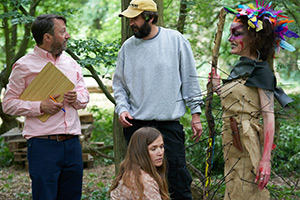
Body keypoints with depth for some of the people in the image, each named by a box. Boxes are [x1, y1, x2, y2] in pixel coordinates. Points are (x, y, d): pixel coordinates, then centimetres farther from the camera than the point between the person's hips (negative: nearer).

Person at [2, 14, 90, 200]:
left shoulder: (71, 63, 15)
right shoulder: (24, 66, -3)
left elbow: (85, 95, 18)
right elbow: (8, 103, -4)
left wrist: (76, 98, -6)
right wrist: (40, 106, -16)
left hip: (72, 143, 5)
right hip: (43, 144, -5)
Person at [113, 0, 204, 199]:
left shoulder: (176, 40, -1)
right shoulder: (128, 46, 5)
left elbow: (190, 79, 3)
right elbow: (119, 83, 14)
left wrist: (196, 114, 1)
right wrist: (122, 108, -3)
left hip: (170, 124, -2)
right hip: (136, 124, 3)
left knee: (179, 181, -2)